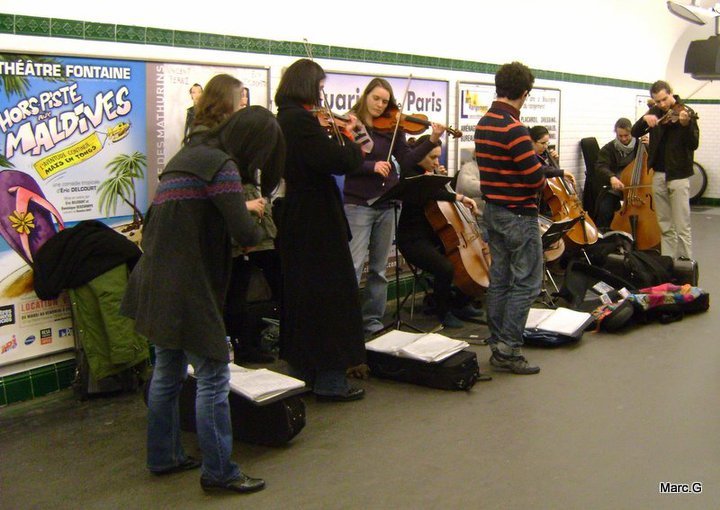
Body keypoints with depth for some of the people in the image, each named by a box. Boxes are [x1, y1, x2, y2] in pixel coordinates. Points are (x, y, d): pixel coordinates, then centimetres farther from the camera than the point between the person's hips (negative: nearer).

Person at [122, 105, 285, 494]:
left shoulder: (189, 154, 13)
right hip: (187, 288, -10)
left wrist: (241, 209, 17)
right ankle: (219, 472, 7)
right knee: (213, 377, -1)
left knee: (168, 372, 20)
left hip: (156, 282, 10)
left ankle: (163, 456, 32)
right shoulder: (220, 165, -15)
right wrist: (253, 227, 0)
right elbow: (245, 234, -22)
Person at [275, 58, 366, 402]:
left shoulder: (284, 119, 10)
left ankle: (303, 372, 28)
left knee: (301, 296, 17)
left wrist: (337, 139, 2)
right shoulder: (301, 120, -19)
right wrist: (350, 136, -6)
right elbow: (340, 163, -23)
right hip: (317, 222, -10)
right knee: (329, 297, -1)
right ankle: (330, 381, 6)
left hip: (296, 221, 10)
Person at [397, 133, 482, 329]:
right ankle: (443, 312, -7)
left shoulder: (431, 174, 11)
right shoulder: (411, 176, -12)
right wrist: (458, 197, -39)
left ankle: (462, 304, 18)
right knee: (445, 268, -30)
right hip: (412, 240, -9)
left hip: (432, 237, 9)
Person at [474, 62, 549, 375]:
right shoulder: (514, 128, -20)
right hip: (519, 214, -9)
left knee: (499, 279, 13)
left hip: (493, 210, 9)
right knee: (526, 283, -1)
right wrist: (544, 168, 2)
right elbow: (536, 178, -20)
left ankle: (497, 343, 19)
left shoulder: (483, 124, 7)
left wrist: (535, 166, 6)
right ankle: (508, 350, 0)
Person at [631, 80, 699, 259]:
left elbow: (693, 144, -16)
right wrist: (645, 119, -15)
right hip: (658, 174, 5)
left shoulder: (685, 112, -7)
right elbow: (635, 133, 3)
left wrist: (686, 124, -33)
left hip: (678, 175, -5)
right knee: (665, 226, 11)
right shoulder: (655, 113, 8)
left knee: (682, 228, -5)